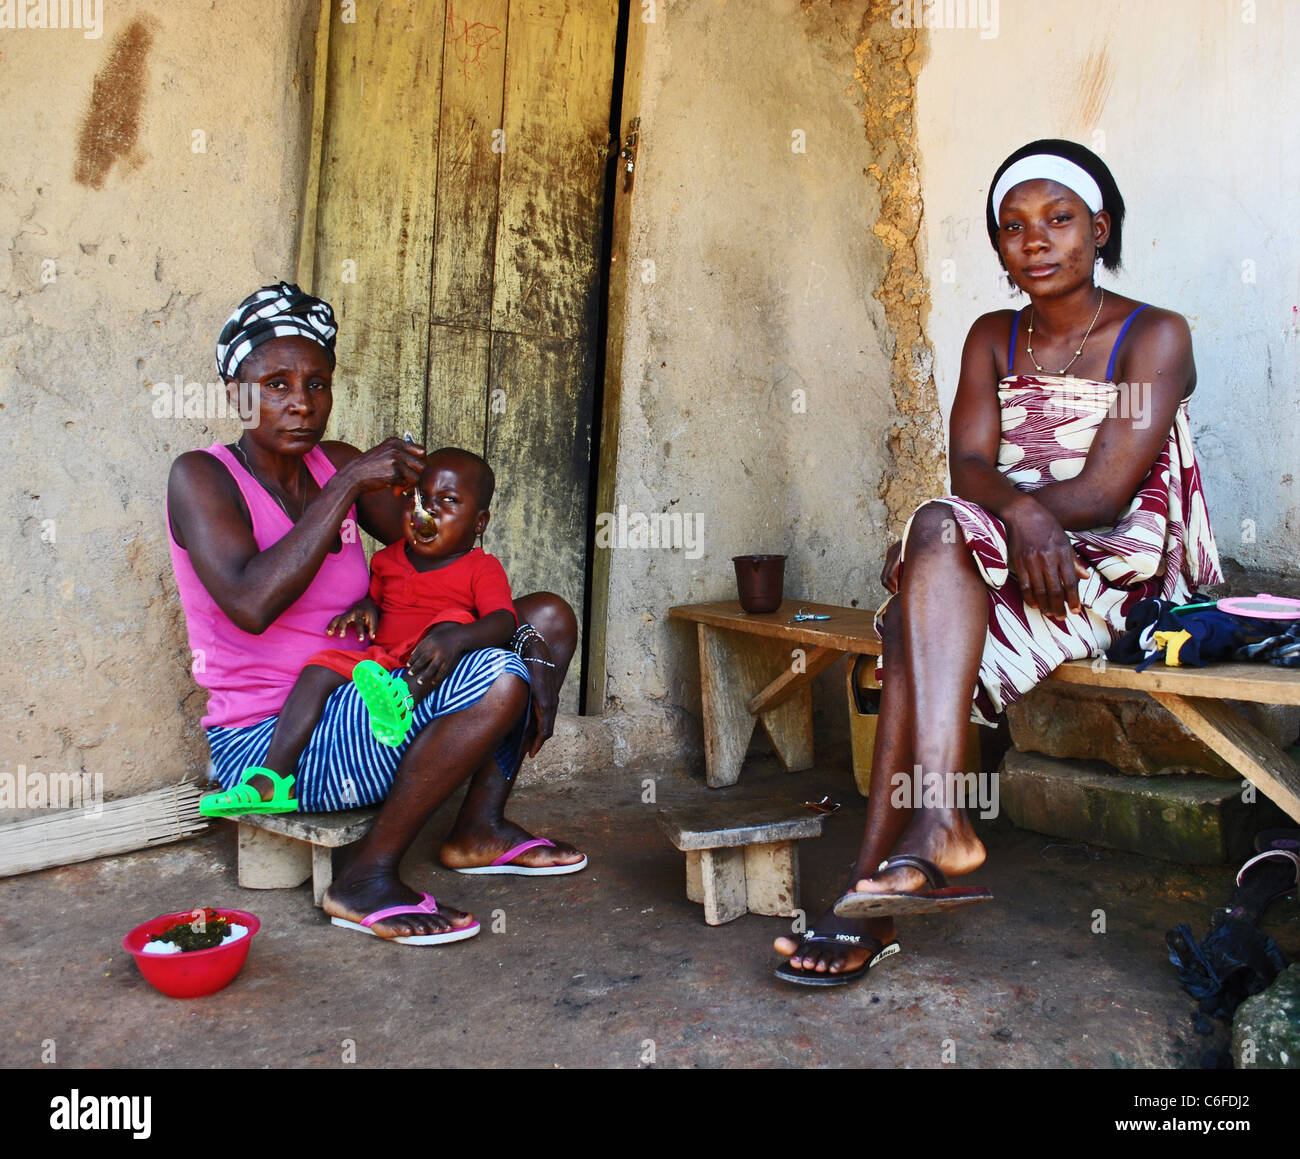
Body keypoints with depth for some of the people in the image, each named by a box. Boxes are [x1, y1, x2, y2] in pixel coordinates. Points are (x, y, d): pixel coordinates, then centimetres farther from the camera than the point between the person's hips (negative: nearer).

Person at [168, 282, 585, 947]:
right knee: (497, 682, -28)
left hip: (358, 703, 8)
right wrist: (348, 486, -25)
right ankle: (366, 881, -13)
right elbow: (250, 604, -28)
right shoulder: (201, 476, -11)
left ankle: (479, 830, 9)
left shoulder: (340, 467, 6)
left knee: (548, 618, 7)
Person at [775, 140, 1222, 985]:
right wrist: (1020, 510, -26)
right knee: (922, 616, -28)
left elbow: (1104, 493, -13)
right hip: (1008, 562, 5)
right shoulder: (993, 339, 15)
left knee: (936, 529, -31)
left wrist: (938, 537, -13)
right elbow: (968, 466, -1)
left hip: (1122, 568, -5)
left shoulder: (1155, 336, -1)